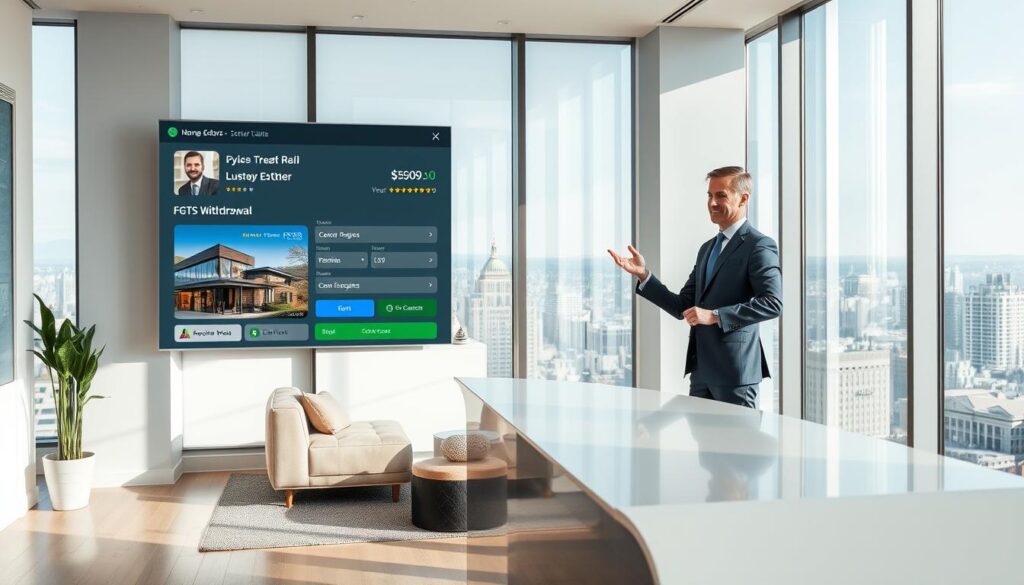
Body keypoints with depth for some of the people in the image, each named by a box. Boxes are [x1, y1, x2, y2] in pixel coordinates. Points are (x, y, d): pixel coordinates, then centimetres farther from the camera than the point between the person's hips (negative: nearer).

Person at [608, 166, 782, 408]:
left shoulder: (759, 246, -7)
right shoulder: (707, 248, 18)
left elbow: (772, 302, -19)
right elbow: (683, 308, 14)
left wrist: (714, 315, -22)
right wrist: (643, 274, 3)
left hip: (735, 369, -8)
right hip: (701, 370, 8)